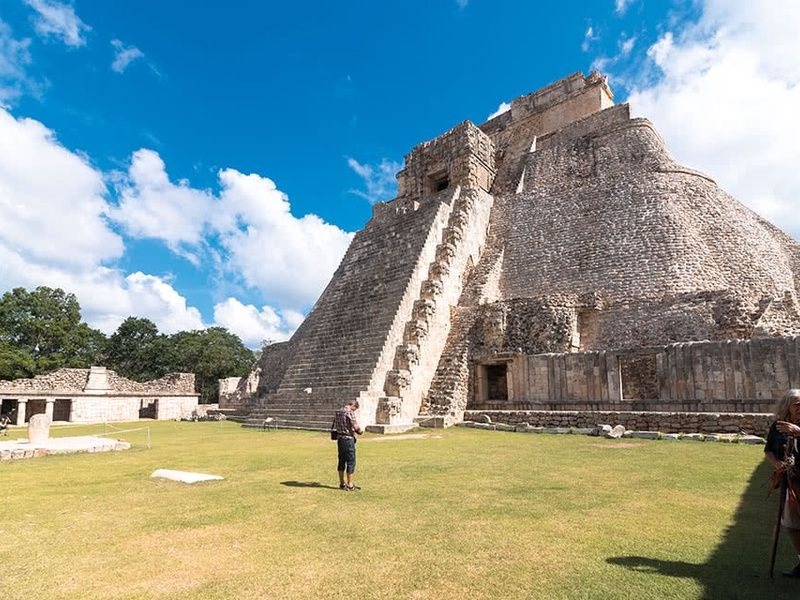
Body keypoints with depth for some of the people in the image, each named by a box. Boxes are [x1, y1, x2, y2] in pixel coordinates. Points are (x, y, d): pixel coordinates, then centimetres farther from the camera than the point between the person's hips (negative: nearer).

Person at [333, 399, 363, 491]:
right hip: (348, 439, -8)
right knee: (351, 462, 0)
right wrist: (360, 431, 2)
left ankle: (342, 484, 22)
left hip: (339, 438, 8)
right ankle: (350, 486, 4)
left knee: (341, 461, 14)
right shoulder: (350, 412, -16)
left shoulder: (337, 412, 9)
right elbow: (355, 426, -18)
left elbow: (334, 426, 17)